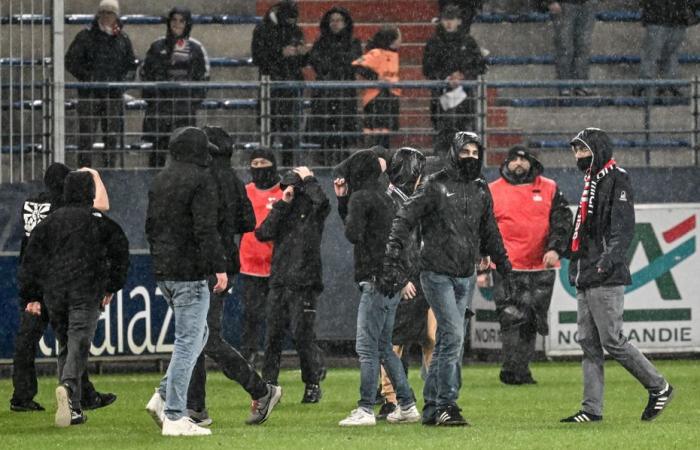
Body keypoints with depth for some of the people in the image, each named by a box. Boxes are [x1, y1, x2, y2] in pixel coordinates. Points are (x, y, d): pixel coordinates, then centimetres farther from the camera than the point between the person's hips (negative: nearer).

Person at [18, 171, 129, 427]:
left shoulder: (49, 223, 10)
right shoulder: (99, 221, 3)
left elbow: (32, 259, 8)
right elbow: (119, 252, 5)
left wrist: (31, 296, 11)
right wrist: (112, 287, 16)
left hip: (54, 295, 3)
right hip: (87, 294, -3)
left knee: (65, 346, 13)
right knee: (79, 343, -11)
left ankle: (73, 409, 11)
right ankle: (69, 385, -40)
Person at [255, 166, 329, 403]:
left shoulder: (313, 211, 2)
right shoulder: (283, 211, 14)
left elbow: (321, 201, -22)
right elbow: (263, 233, 1)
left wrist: (308, 179, -6)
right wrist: (283, 204, -2)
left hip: (304, 283, -5)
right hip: (279, 282, 5)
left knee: (303, 335, -5)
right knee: (273, 335, 3)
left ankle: (312, 385, 6)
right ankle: (269, 383, 8)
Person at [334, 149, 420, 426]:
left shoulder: (361, 197, -9)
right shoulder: (384, 197, 18)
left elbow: (352, 234, -19)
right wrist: (342, 199, 20)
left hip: (376, 280, -9)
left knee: (367, 347, -8)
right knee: (383, 347, 16)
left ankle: (365, 410, -11)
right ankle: (407, 406, 16)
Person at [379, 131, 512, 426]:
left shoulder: (481, 191, 12)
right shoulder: (435, 186, -6)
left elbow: (489, 230, 27)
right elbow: (405, 219, -10)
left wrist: (501, 260, 31)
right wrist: (393, 260, -17)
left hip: (466, 277, 6)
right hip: (438, 274, -6)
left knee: (447, 341, 8)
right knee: (453, 335, -16)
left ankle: (432, 407, 13)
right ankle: (446, 404, -12)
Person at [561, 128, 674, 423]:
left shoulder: (617, 180, -8)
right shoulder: (591, 182, 20)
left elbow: (623, 227, -19)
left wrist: (610, 258, -30)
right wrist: (575, 264, 25)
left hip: (606, 278, -9)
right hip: (586, 278, 9)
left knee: (612, 341, -9)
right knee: (588, 343, 6)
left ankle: (659, 388, 4)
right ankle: (592, 408, 6)